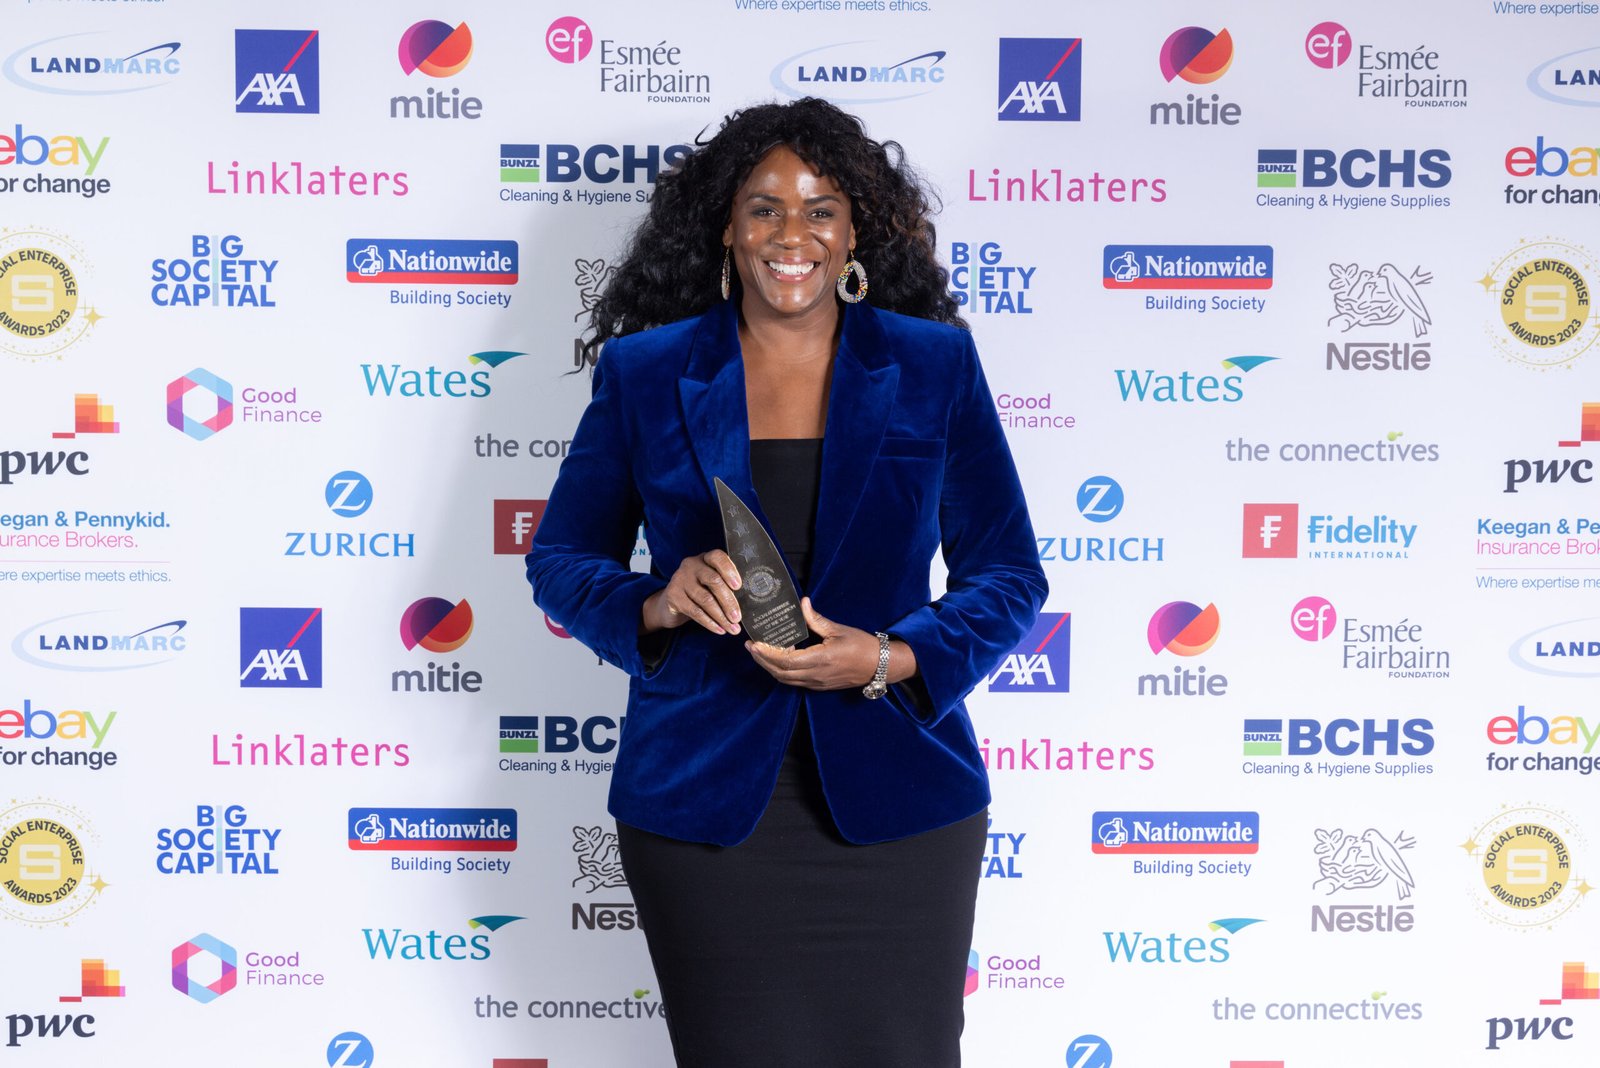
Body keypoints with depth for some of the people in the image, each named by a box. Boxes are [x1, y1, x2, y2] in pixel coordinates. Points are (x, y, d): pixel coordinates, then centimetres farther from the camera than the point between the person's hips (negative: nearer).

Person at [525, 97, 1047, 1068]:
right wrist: (655, 605, -13)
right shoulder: (645, 370, 4)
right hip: (704, 804, 0)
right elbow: (559, 558, 9)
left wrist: (891, 661, -14)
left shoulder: (934, 364, 3)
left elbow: (1010, 576, 4)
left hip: (892, 801, 0)